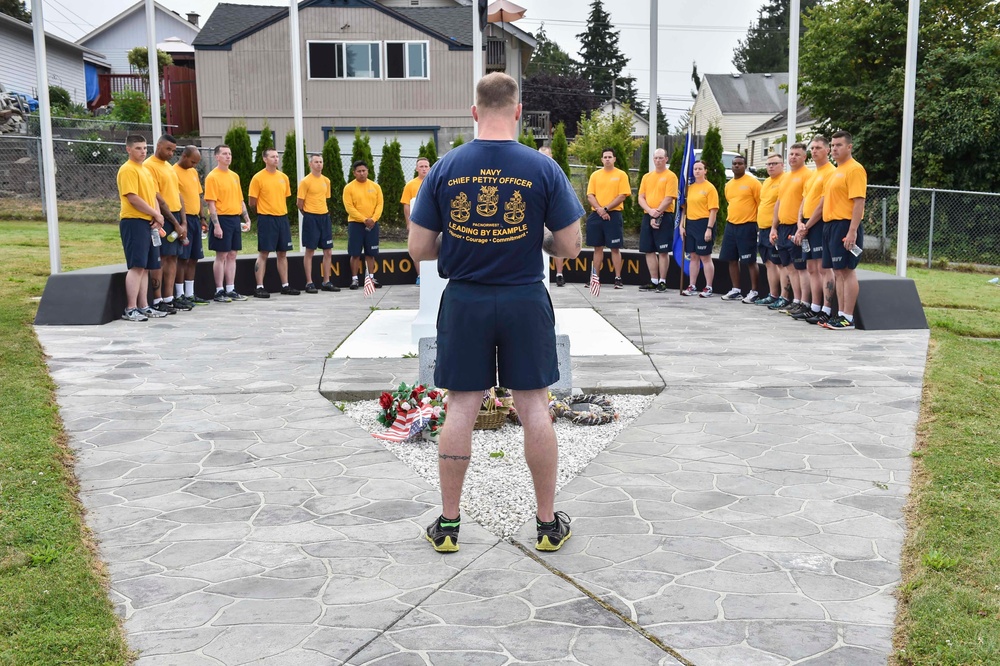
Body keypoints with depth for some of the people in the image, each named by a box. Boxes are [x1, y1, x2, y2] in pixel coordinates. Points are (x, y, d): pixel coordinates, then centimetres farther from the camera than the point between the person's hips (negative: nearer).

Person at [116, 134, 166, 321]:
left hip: (149, 223, 9)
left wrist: (157, 217, 2)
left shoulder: (146, 170, 19)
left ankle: (143, 306, 15)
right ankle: (130, 309, -11)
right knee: (136, 266, -12)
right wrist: (156, 215, -10)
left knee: (145, 267, 10)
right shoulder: (128, 170, -9)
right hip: (134, 222, -9)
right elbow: (133, 198, -17)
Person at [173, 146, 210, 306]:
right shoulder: (174, 172, -10)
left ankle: (190, 294, 18)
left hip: (195, 218, 8)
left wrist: (202, 216, 15)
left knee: (194, 257, 10)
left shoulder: (194, 172, 15)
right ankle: (179, 296, -1)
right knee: (182, 257, -6)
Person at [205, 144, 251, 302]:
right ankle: (219, 291, 3)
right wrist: (216, 225, -19)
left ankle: (231, 290, 15)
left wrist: (247, 219, 12)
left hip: (235, 219, 7)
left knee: (232, 255, 9)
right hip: (222, 219, -7)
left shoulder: (235, 176, 14)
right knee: (221, 255, -3)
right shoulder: (212, 177, -8)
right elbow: (211, 203, -13)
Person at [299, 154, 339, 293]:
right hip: (311, 218, -6)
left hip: (324, 217, 6)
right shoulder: (306, 181, -8)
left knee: (328, 251, 6)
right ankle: (309, 283, 4)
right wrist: (309, 214, 3)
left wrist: (324, 211, 15)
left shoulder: (326, 181, 10)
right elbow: (299, 203, -6)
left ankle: (326, 282, 15)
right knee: (310, 251, -1)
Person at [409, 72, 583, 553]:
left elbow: (418, 249, -1)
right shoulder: (543, 168, -7)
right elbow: (570, 248, -5)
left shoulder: (445, 168, -3)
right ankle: (548, 523, 18)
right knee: (534, 409, 8)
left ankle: (447, 523, 17)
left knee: (460, 410, 8)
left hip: (464, 301, 1)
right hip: (525, 301, -1)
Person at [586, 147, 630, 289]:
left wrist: (606, 209, -14)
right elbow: (590, 195, 3)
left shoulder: (621, 175, 1)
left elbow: (622, 196, -7)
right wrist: (599, 209, -13)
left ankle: (618, 279, 1)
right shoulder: (595, 175, 10)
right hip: (596, 215, 3)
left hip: (613, 215, -3)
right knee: (598, 247, 8)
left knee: (615, 248, -3)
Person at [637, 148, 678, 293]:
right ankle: (653, 281, 13)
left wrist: (657, 214, -15)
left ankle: (662, 282, 3)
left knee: (663, 251, -3)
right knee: (649, 250, 6)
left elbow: (669, 199, -11)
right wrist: (650, 211, -10)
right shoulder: (646, 177, 14)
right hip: (647, 217, 6)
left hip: (664, 217, -6)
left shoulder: (670, 176, -3)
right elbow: (641, 198, 8)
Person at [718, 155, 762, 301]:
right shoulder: (728, 185, 14)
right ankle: (736, 290, 17)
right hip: (730, 225, 7)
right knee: (732, 259, 8)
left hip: (747, 227, -7)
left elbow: (761, 204, -7)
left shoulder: (753, 182, -6)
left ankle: (753, 292, 4)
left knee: (750, 261, -4)